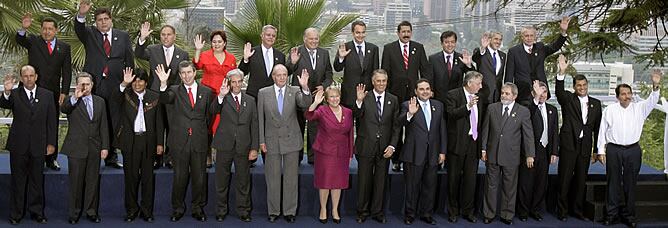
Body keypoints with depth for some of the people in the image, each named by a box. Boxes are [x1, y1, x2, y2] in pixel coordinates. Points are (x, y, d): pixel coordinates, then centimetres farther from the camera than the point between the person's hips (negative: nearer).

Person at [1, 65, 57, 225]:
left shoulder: (47, 95, 4)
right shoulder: (14, 94, 0)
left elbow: (51, 121, 4)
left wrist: (51, 143, 1)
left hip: (38, 145, 1)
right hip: (18, 145, -1)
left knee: (37, 181, 10)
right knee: (18, 181, 8)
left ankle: (36, 212, 21)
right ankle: (16, 214, 17)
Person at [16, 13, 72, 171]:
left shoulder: (64, 47, 8)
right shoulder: (33, 41, 4)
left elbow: (67, 72, 6)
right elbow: (20, 40, -18)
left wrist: (64, 92, -3)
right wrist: (23, 29, -40)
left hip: (54, 93, 2)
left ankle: (51, 159, 15)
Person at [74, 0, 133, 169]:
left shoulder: (123, 36, 10)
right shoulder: (90, 34, 8)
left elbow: (130, 61, 10)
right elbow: (78, 28, -14)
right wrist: (81, 15, -34)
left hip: (115, 87, 1)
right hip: (93, 85, -1)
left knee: (113, 123, 7)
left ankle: (111, 157, 17)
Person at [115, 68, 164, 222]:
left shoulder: (154, 97, 5)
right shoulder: (126, 95, 3)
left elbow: (159, 122, 6)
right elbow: (116, 96, -21)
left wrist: (160, 143, 1)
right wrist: (124, 84, -39)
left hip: (148, 140, 1)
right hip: (130, 140, 0)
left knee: (148, 176, 6)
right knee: (131, 176, 5)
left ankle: (146, 210, 15)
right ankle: (131, 210, 15)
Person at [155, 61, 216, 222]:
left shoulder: (206, 92, 7)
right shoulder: (175, 91, 4)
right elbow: (164, 99, -17)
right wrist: (163, 84, -34)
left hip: (199, 141, 1)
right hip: (180, 141, -1)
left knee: (199, 177, 7)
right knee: (179, 177, 6)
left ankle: (198, 208, 21)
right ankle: (178, 208, 19)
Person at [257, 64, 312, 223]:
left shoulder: (295, 91, 0)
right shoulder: (263, 93, 1)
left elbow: (305, 104, -19)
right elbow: (260, 118, 2)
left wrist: (305, 87, -36)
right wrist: (261, 141, -1)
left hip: (291, 140, 0)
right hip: (272, 141, 0)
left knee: (291, 178, 7)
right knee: (272, 178, 9)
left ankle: (290, 211, 18)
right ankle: (273, 211, 21)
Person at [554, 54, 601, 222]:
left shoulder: (596, 103, 11)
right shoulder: (568, 99, 1)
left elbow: (597, 127, 12)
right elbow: (559, 92, -22)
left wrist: (596, 150, 10)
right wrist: (562, 73, -37)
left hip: (585, 147, 4)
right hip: (568, 144, -3)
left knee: (581, 180, 10)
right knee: (564, 179, 0)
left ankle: (578, 210, 20)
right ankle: (562, 211, 8)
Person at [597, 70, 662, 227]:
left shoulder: (639, 108, 6)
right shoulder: (610, 110, 4)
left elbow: (652, 101, -11)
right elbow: (602, 131, 5)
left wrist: (656, 86, -29)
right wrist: (601, 150, 1)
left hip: (633, 150, 1)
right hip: (613, 150, -1)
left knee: (631, 183, 7)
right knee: (613, 183, 4)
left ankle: (629, 214, 15)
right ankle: (612, 214, 11)